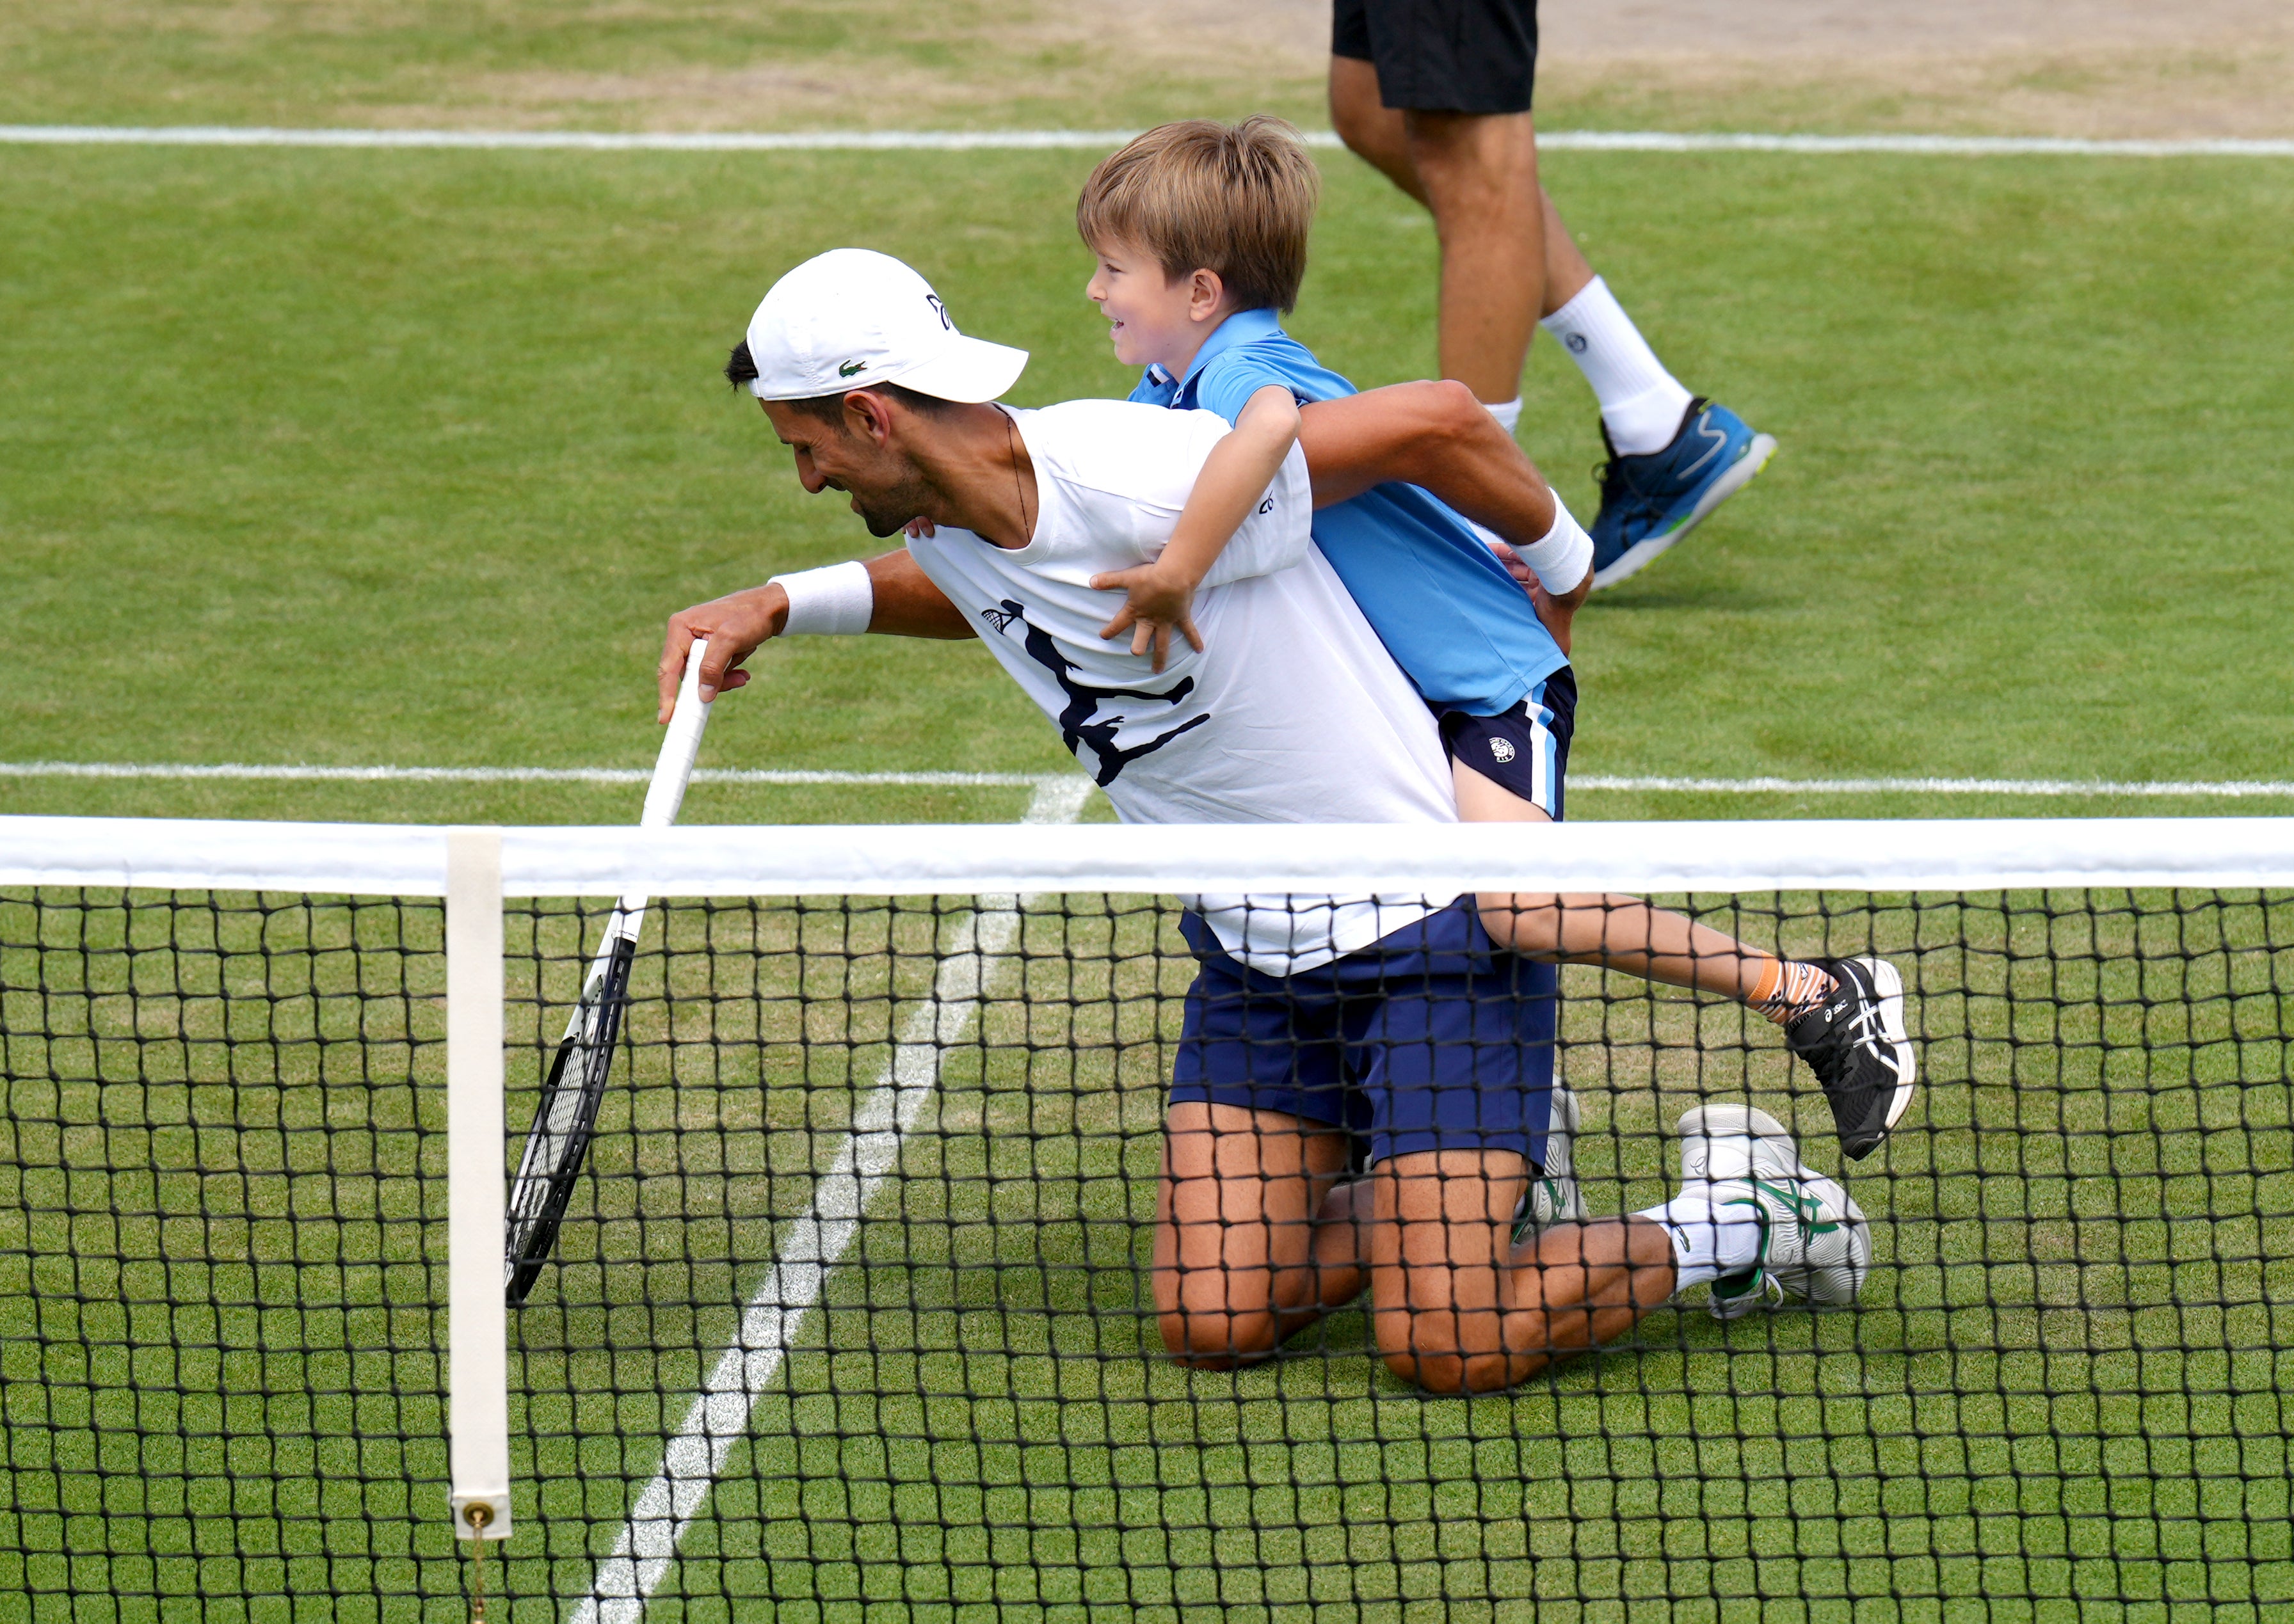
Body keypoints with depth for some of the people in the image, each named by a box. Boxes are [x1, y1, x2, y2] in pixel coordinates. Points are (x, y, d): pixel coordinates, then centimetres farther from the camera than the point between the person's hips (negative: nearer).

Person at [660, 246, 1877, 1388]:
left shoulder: (1156, 481, -26)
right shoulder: (952, 527, 0)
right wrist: (783, 604, 12)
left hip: (1432, 922, -8)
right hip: (1252, 954, 8)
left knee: (1446, 1349, -16)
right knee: (1210, 1323, -5)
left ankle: (1741, 1217, 8)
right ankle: (1446, 1191, 20)